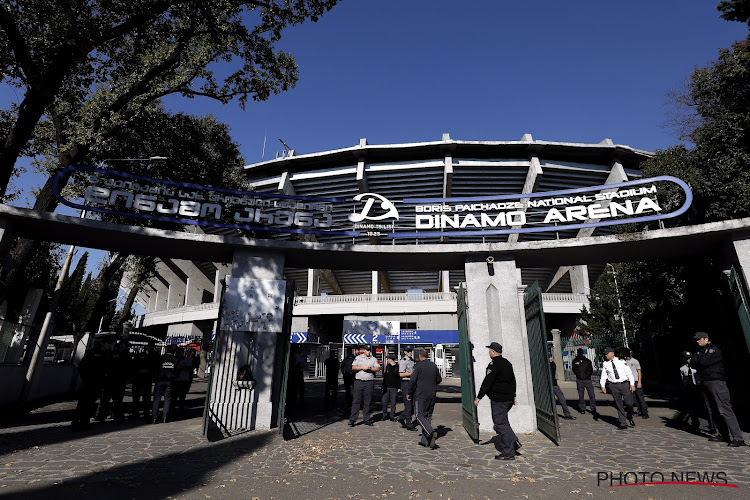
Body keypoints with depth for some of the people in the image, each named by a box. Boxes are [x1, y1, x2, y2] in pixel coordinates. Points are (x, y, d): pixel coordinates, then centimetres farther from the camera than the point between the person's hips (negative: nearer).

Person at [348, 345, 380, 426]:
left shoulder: (373, 359, 11)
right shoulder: (358, 358, 8)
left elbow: (378, 368, 2)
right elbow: (353, 367, -2)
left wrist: (370, 368, -12)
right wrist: (362, 367, -12)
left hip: (369, 382, 2)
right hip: (359, 382, -2)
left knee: (367, 402, 6)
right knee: (356, 401, -4)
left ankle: (366, 419, 15)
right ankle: (352, 419, 0)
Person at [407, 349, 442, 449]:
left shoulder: (418, 366, -10)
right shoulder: (434, 366, 7)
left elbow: (412, 380, -13)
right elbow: (439, 379, 15)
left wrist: (409, 393, -1)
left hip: (421, 394, -6)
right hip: (432, 395, 6)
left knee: (420, 416, -1)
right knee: (428, 416, 12)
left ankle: (432, 433, -21)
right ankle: (425, 441, 14)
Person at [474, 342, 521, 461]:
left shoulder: (494, 364, -17)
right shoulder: (507, 363, 12)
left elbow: (487, 382, -19)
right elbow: (513, 380, 21)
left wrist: (478, 397, -13)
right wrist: (514, 396, 29)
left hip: (498, 399, -9)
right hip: (508, 398, 9)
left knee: (501, 424, -2)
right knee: (503, 422, 20)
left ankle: (508, 453, 3)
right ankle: (514, 442, 14)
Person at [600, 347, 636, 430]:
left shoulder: (621, 362, 2)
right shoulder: (605, 364, 5)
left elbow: (629, 373, 4)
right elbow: (603, 376, 8)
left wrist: (632, 384, -2)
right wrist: (603, 386, -1)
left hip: (624, 384, -1)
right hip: (613, 386, 1)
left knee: (629, 403, -4)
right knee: (619, 405, 3)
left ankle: (630, 418, 27)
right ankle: (623, 423, 13)